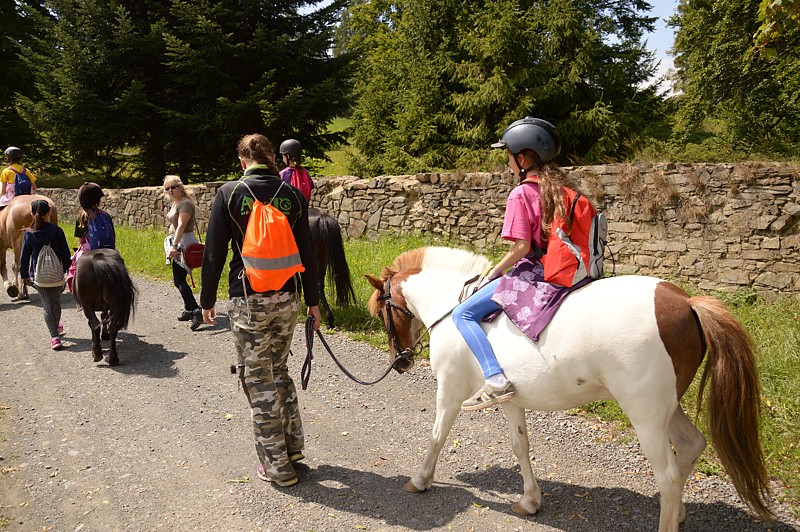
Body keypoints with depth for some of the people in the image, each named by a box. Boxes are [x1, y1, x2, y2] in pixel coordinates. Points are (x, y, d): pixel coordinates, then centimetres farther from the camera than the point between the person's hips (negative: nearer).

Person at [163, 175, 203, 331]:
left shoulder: (185, 203, -17)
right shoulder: (175, 203, 15)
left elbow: (181, 226, -28)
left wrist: (174, 245, -37)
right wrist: (173, 244, 28)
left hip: (184, 244, -10)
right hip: (178, 243, 10)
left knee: (179, 280, -12)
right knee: (179, 279, 15)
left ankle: (196, 311, -16)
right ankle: (189, 310, 24)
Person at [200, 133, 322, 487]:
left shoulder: (229, 193, -5)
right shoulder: (293, 196, 1)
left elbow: (214, 253, -4)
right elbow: (307, 254, 3)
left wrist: (207, 300, 6)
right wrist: (312, 301, 11)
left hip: (247, 300, -3)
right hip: (287, 298, 4)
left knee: (258, 380, 8)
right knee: (279, 371, 23)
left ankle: (277, 466, 16)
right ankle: (292, 445, 29)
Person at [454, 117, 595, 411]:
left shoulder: (521, 193, -12)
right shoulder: (564, 187, 11)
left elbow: (522, 246, -18)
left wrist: (496, 271, -4)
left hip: (532, 272, -9)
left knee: (463, 314, -7)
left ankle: (495, 379, -22)